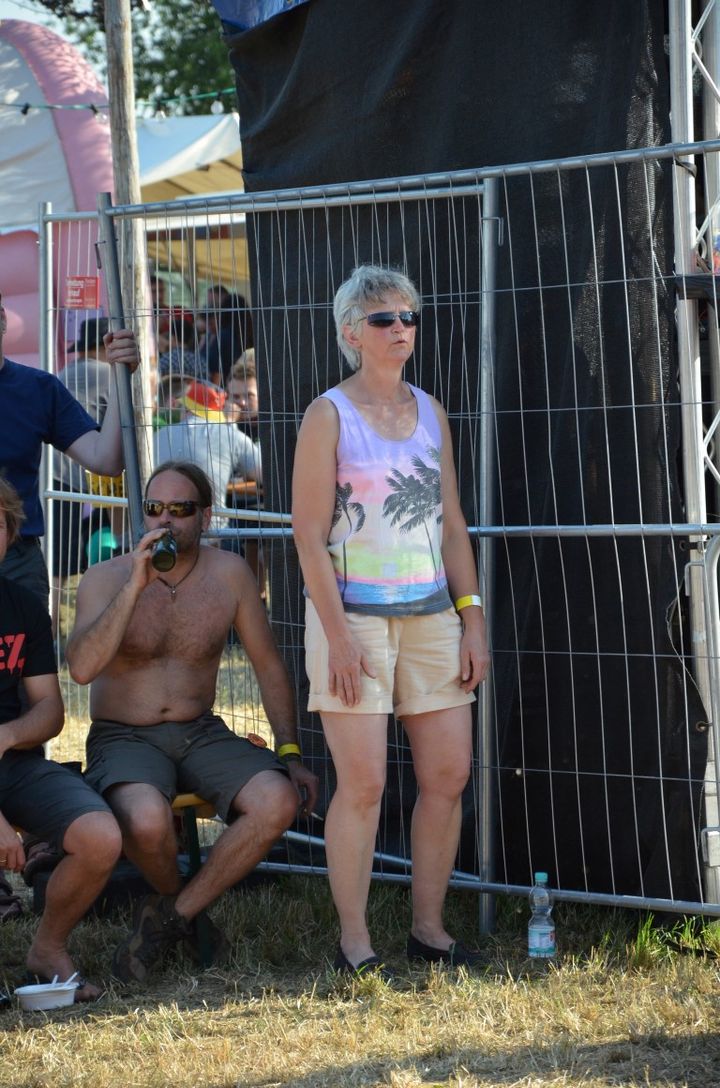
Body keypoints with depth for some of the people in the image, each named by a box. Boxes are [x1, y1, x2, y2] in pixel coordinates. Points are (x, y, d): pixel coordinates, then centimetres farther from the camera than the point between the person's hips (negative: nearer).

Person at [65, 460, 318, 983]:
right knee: (148, 820, -37)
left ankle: (170, 917, -11)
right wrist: (136, 586, -27)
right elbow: (83, 667, -23)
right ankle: (172, 897, 1)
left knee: (278, 801, -26)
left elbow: (269, 665, 9)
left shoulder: (229, 574, 0)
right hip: (124, 738, -3)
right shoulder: (106, 579, -7)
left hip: (201, 734, 3)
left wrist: (289, 753, 3)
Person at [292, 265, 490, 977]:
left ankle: (428, 927, 15)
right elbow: (310, 535, -8)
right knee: (363, 784, -6)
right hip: (356, 616, -5)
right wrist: (338, 636, -14)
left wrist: (472, 618, 8)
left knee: (448, 774, 3)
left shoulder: (429, 412, 12)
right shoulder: (329, 416, -4)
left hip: (432, 616, 5)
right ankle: (354, 941, 3)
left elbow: (452, 524, 15)